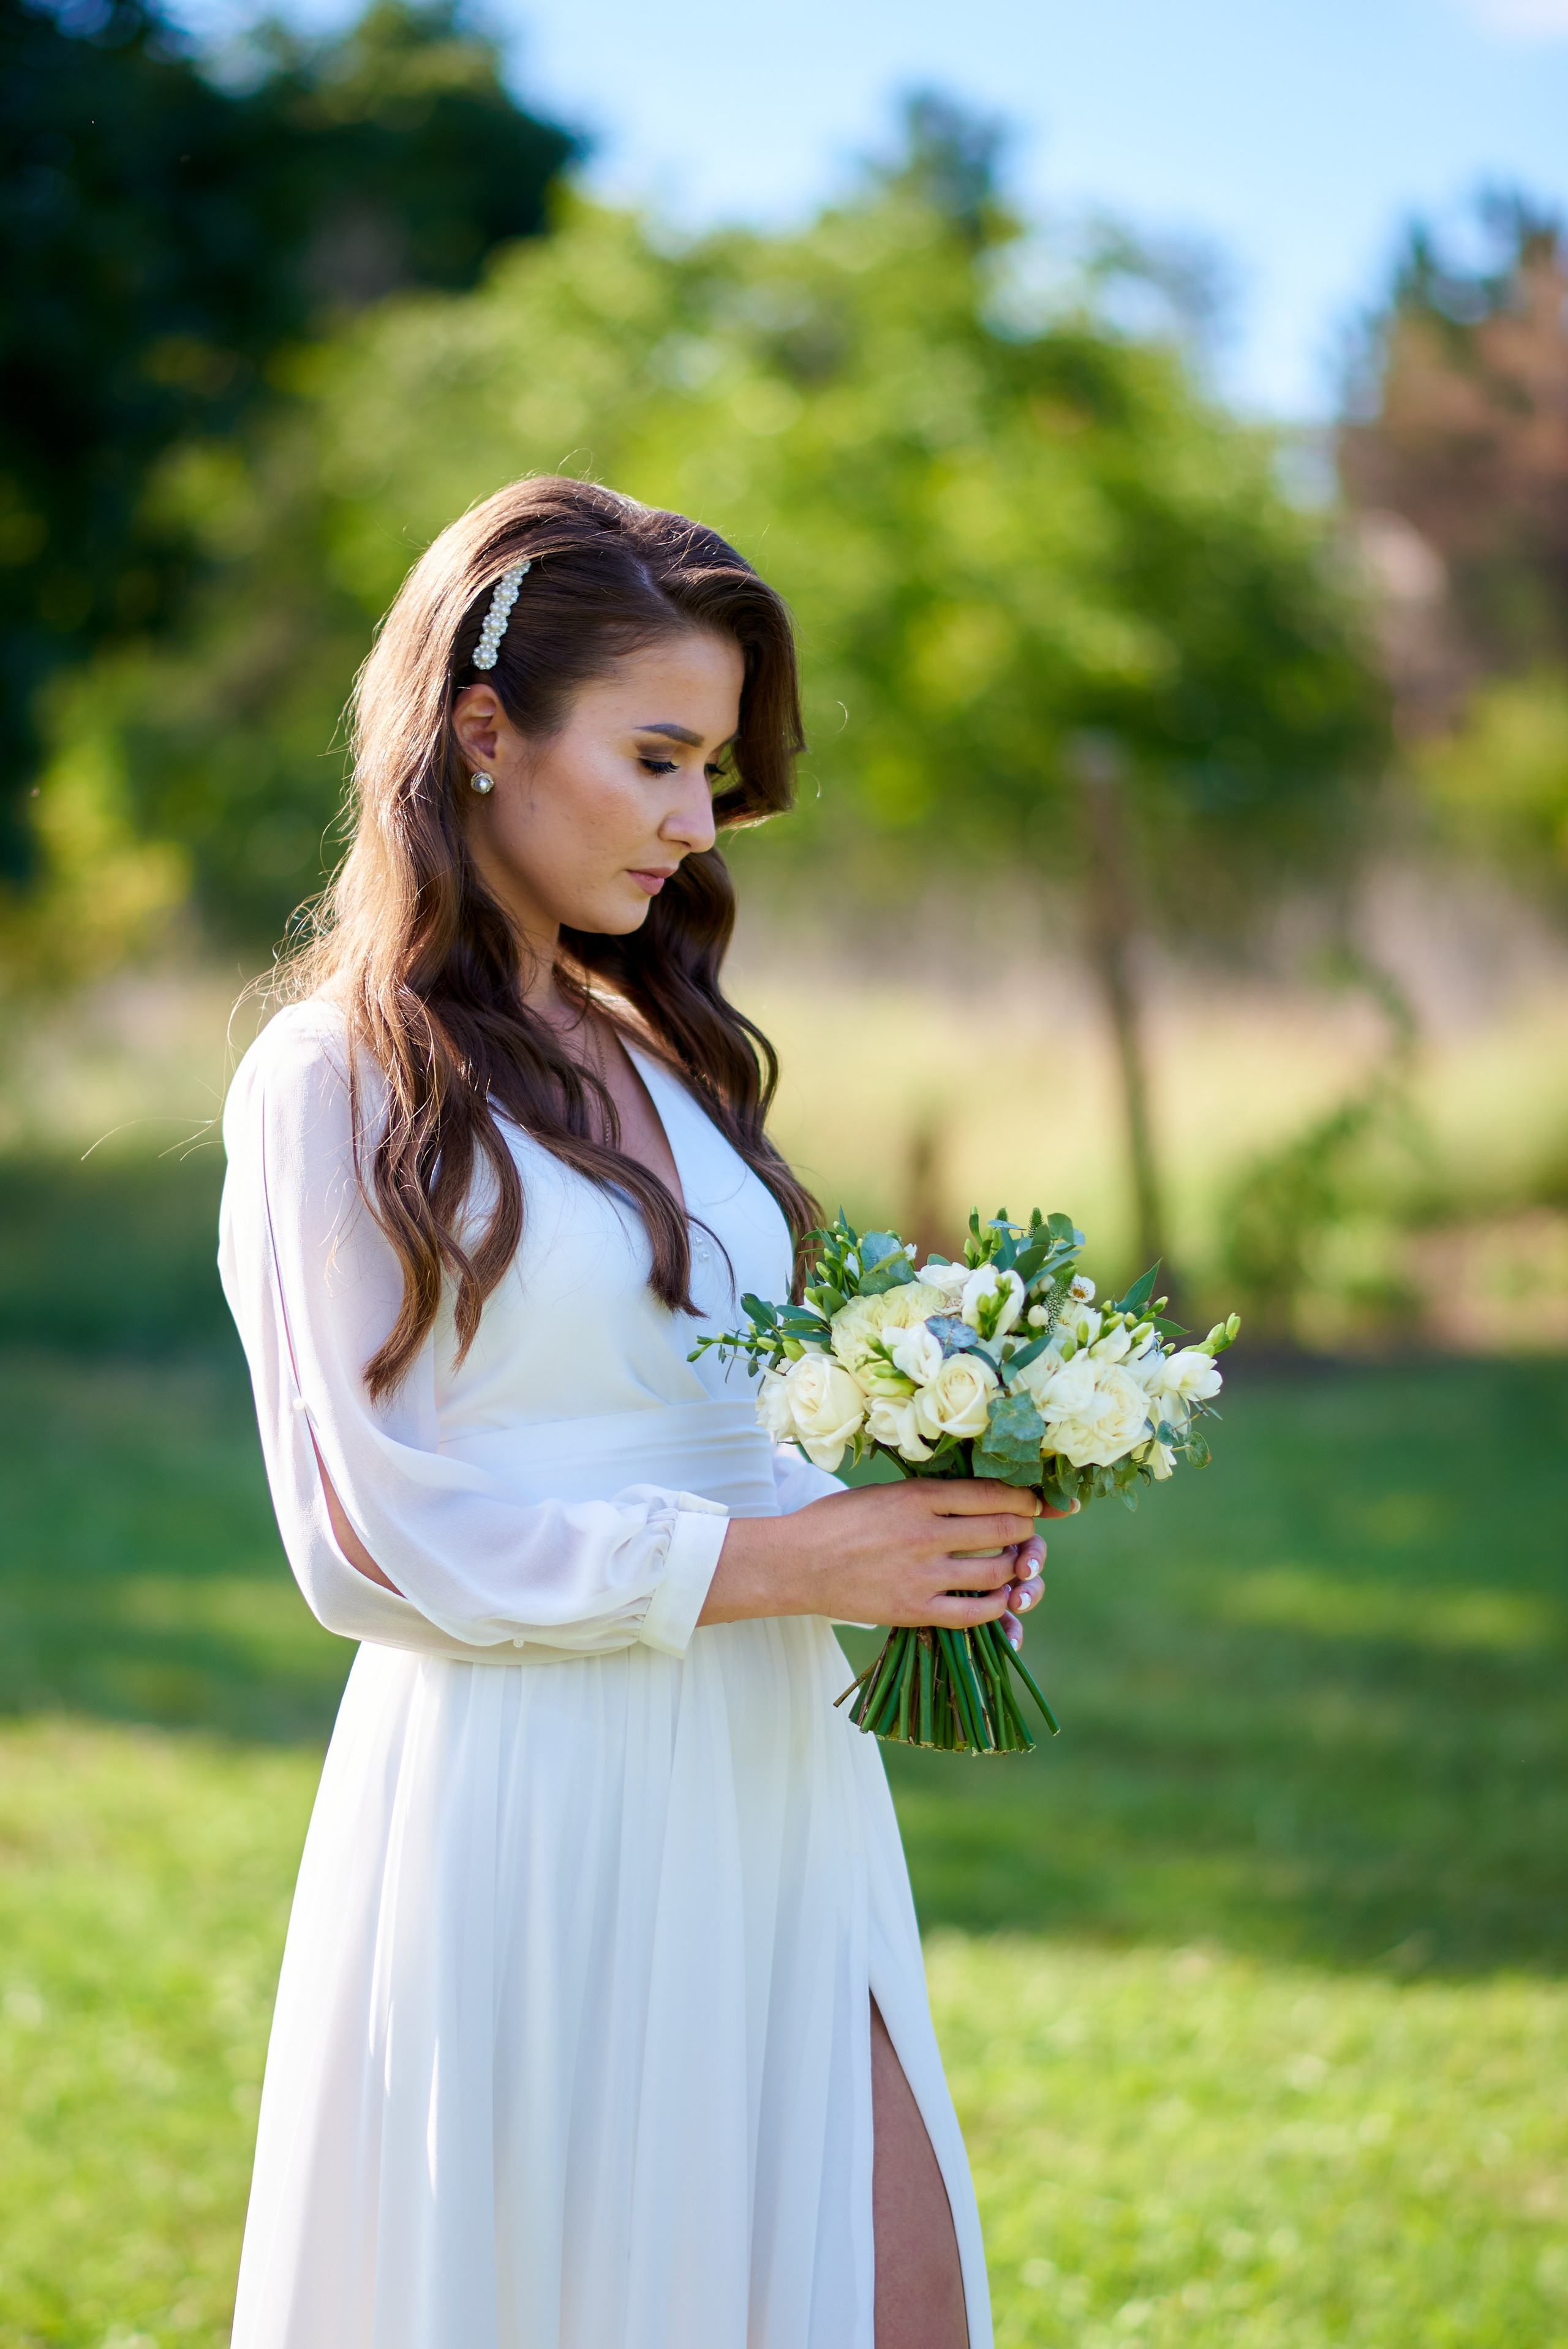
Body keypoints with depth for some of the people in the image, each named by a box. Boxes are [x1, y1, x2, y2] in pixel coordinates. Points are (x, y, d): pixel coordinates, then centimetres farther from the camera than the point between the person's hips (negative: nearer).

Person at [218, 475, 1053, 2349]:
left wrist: (934, 1534, -2)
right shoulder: (334, 1081, -7)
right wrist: (782, 1559, -15)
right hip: (528, 1805, -6)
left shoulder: (651, 1051, 15)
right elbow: (371, 1539, -12)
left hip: (769, 1779, 7)